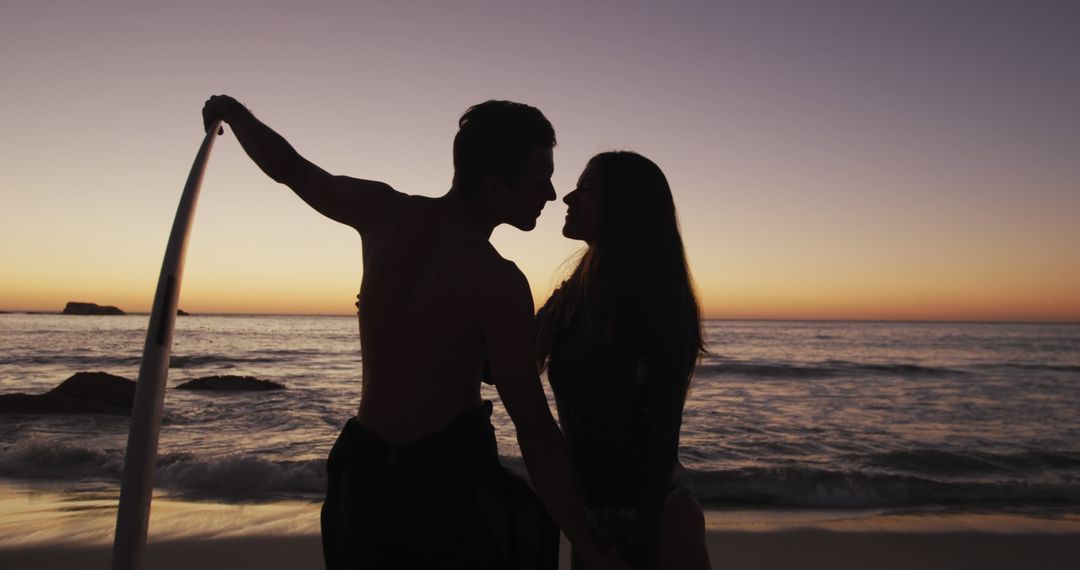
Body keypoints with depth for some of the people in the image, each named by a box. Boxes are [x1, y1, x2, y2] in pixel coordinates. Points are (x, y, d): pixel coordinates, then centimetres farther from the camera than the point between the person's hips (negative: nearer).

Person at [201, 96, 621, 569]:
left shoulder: (385, 213, -6)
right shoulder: (498, 282, -21)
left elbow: (288, 167, 10)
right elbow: (535, 431, -22)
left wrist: (234, 111, 30)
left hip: (363, 472, 6)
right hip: (450, 482, -5)